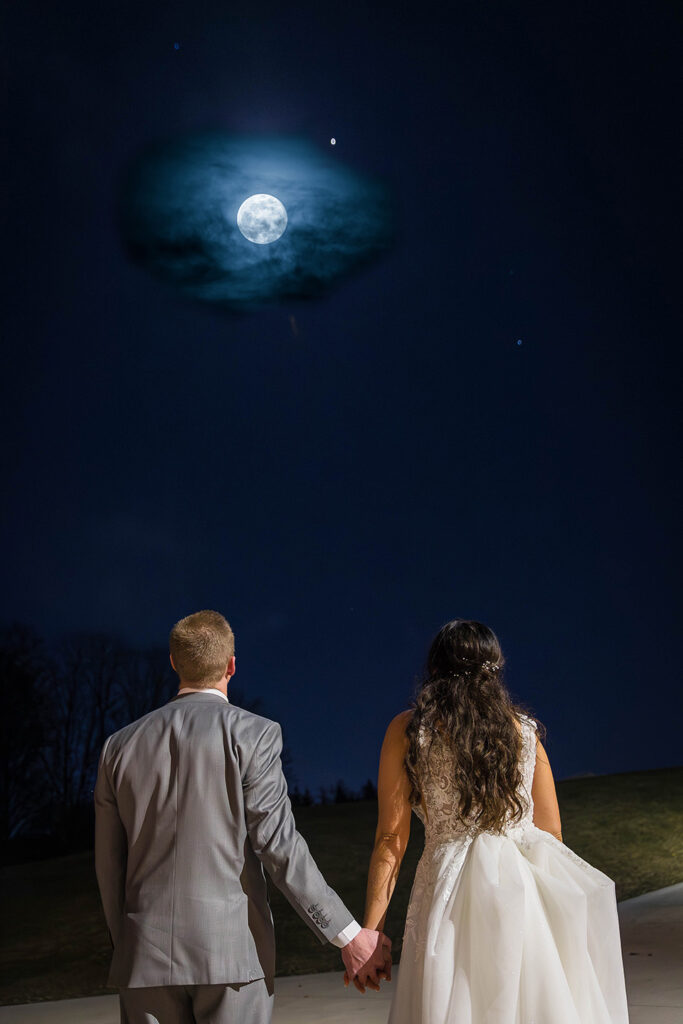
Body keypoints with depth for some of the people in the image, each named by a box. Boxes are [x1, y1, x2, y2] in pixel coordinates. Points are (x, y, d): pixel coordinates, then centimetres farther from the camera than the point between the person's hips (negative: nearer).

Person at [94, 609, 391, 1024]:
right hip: (231, 947, -3)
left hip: (147, 954, 4)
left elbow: (109, 864, 9)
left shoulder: (120, 745, 4)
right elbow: (277, 843, -14)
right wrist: (349, 934, -8)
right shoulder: (252, 733, -8)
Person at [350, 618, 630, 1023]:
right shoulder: (524, 728, 9)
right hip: (528, 892, 3)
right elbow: (553, 832, 13)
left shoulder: (408, 730, 1)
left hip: (452, 887, -3)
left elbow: (391, 838, -2)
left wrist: (371, 928, 2)